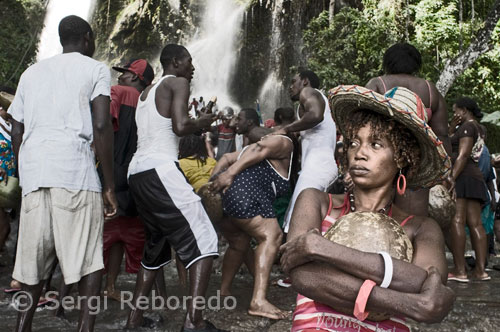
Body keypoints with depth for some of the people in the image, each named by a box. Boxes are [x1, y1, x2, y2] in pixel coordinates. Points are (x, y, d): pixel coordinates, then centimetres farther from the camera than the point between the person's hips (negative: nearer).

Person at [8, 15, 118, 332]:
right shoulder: (96, 69, 9)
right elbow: (101, 125, -5)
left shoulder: (32, 72, 24)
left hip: (33, 172, 5)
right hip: (75, 169, -5)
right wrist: (110, 185, -3)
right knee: (90, 257, 0)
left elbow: (17, 135, 19)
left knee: (36, 256, 13)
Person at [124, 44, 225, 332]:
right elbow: (180, 126, -15)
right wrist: (201, 123, 4)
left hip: (138, 171, 9)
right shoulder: (178, 83, 0)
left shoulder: (147, 91, 25)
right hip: (160, 169, -9)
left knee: (157, 244, 20)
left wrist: (195, 125, 26)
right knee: (203, 239, -9)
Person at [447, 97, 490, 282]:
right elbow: (447, 145, 25)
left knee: (456, 221, -14)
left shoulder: (468, 126, -2)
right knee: (475, 223, 3)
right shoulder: (479, 129, 25)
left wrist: (450, 179, -21)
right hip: (476, 178, 10)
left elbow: (463, 155, -15)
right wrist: (452, 127, 15)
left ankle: (459, 270, -19)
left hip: (461, 176, -10)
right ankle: (480, 270, -1)